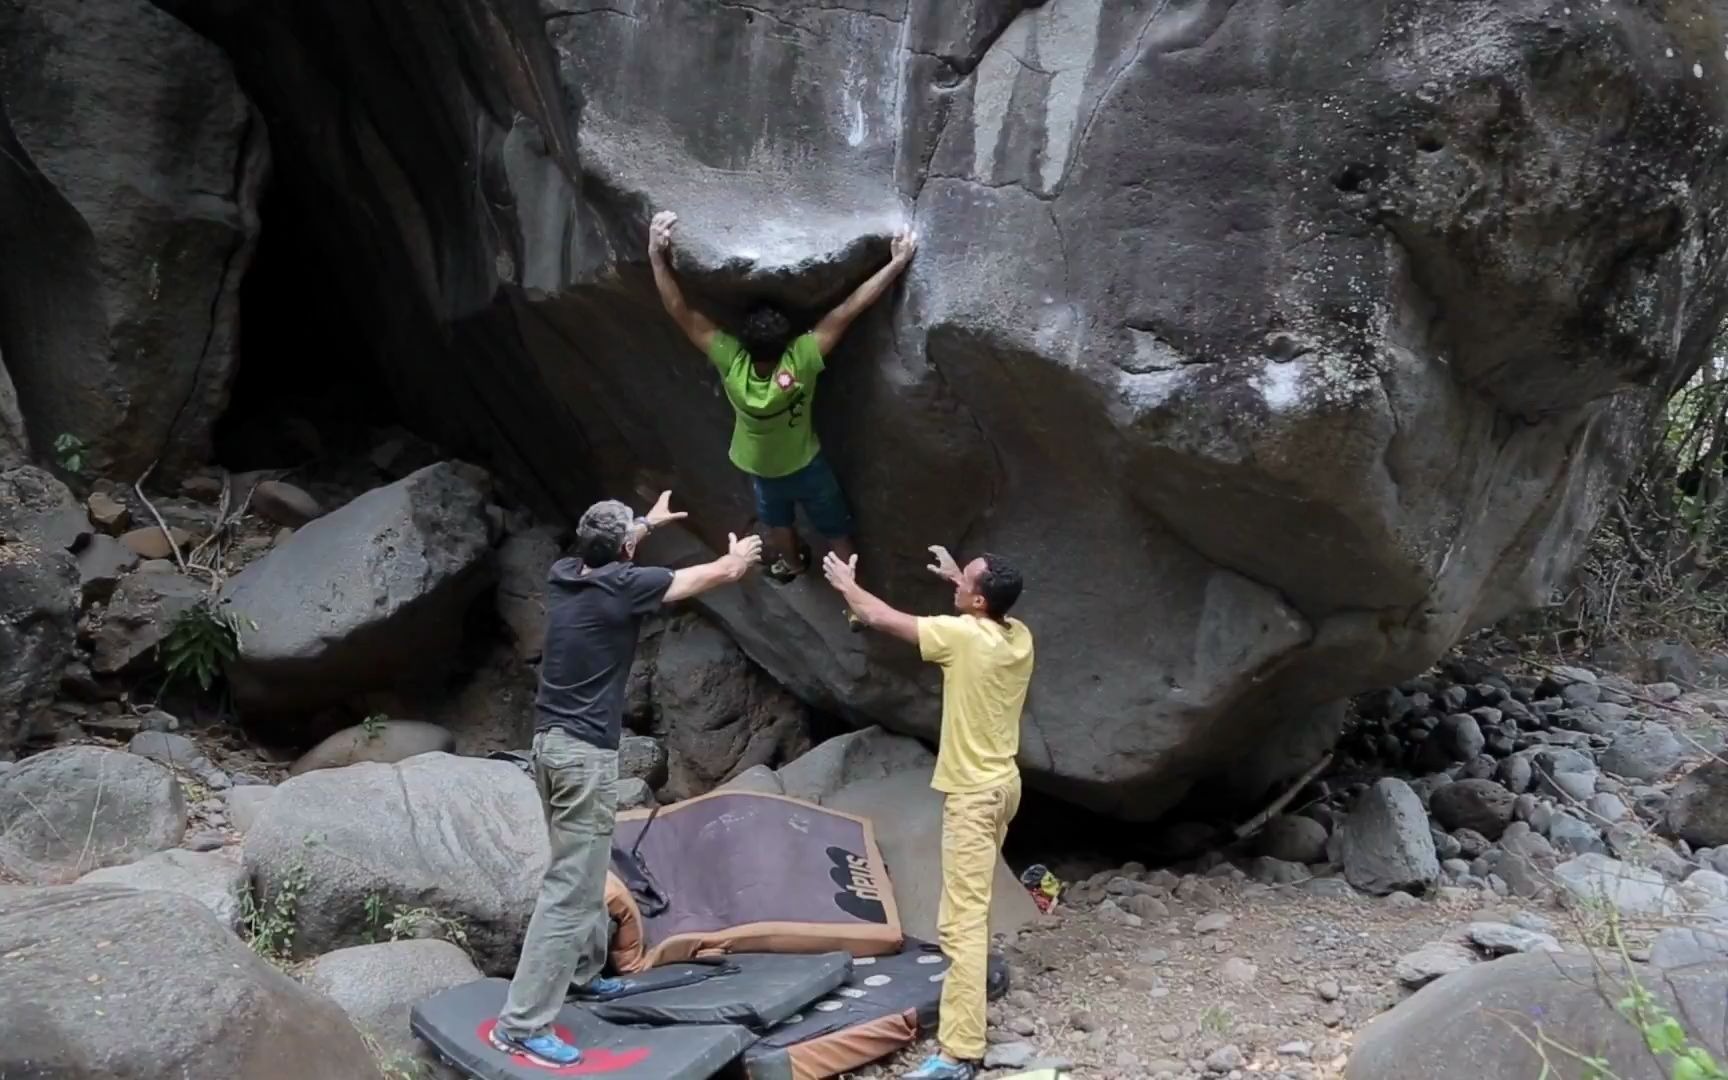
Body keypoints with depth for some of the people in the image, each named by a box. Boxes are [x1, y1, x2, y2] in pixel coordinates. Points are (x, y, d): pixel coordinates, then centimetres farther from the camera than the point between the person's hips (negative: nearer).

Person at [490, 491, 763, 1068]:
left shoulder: (564, 573, 5)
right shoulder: (623, 584, -14)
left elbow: (605, 553, 33)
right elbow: (716, 574, -2)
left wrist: (646, 523, 48)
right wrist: (742, 555, 20)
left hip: (550, 741, 9)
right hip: (586, 752, -9)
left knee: (583, 870, 24)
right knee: (570, 889, -7)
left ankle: (585, 971, 39)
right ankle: (522, 1024, -7)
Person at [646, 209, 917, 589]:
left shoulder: (731, 361, -36)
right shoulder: (801, 359, -40)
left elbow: (681, 312, -36)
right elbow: (846, 311, -41)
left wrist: (656, 254, -34)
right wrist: (897, 263, -40)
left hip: (760, 468, 3)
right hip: (805, 466, -2)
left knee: (778, 523, 32)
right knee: (837, 532, 21)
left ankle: (792, 563, 60)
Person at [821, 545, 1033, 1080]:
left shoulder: (963, 635, -22)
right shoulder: (1018, 635, 0)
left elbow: (880, 617, -12)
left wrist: (846, 583, 5)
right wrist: (958, 577, 31)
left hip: (974, 794, -9)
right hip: (1001, 783, 9)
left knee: (962, 918, -13)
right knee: (972, 899, 29)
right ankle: (974, 972, 49)